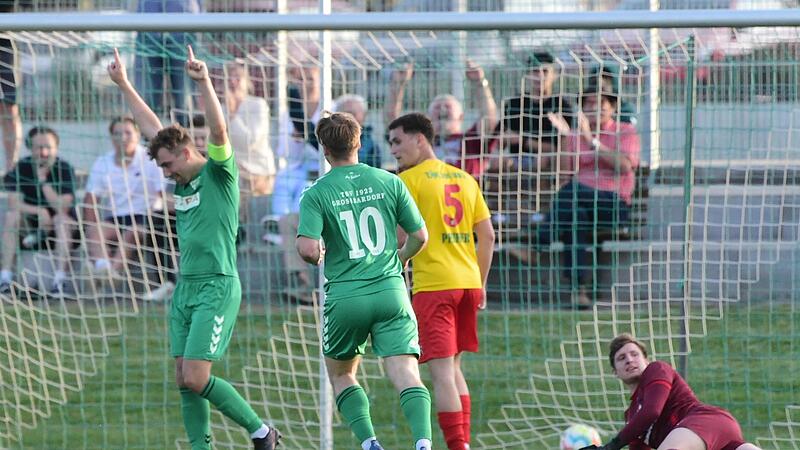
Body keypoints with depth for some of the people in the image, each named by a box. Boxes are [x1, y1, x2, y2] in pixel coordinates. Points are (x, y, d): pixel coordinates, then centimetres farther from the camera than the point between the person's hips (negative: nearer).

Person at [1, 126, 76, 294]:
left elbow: (62, 207, -24)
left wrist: (43, 180, -26)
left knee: (62, 218, -33)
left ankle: (60, 279, -39)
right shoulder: (22, 167, -7)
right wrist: (39, 211, -30)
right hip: (32, 222, 2)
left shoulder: (65, 169, -14)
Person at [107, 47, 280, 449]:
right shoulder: (182, 180, 14)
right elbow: (152, 128, 23)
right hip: (185, 288, 8)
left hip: (217, 287, -8)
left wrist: (203, 82, -34)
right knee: (184, 379, 3)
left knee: (196, 378, -13)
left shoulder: (218, 173, -6)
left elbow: (218, 130, -24)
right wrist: (123, 85, 27)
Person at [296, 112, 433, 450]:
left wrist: (317, 257, 9)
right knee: (405, 373, -6)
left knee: (340, 374, 20)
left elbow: (308, 250, -15)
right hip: (390, 292, 1)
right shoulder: (388, 182, 3)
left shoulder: (316, 194, -4)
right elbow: (420, 235, 8)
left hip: (345, 297, -1)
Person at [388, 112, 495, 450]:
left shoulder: (409, 180, -4)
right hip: (468, 282, 7)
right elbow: (487, 236, 14)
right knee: (453, 367, 18)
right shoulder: (465, 179, 15)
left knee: (442, 372, -8)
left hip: (433, 284, -7)